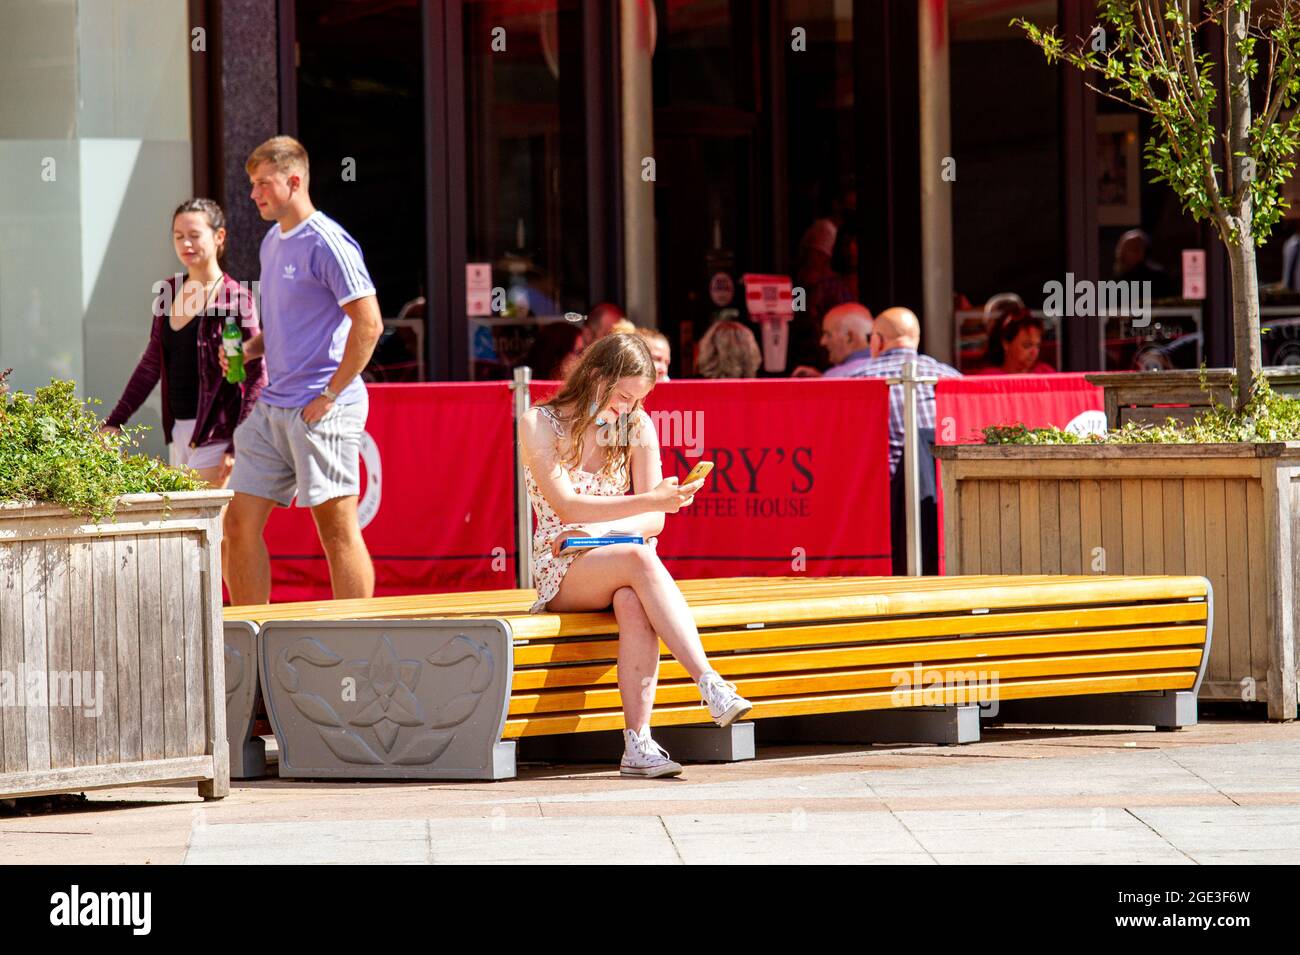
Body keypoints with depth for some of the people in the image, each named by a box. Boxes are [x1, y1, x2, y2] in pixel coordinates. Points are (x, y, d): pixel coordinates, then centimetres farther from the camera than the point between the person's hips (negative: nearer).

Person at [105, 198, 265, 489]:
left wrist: (238, 447, -17)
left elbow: (256, 378, -11)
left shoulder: (235, 299, -8)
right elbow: (151, 364, 20)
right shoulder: (168, 292, 12)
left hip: (216, 433, -7)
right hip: (178, 431, 7)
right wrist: (114, 422, 16)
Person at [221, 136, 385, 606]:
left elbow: (368, 324, -15)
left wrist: (331, 394, -15)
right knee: (240, 524, 5)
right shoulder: (273, 243, 16)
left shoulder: (326, 243, -11)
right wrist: (248, 350, 9)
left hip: (319, 411, -9)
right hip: (271, 408, 9)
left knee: (337, 530, -6)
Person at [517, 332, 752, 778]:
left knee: (633, 603, -37)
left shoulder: (637, 425, 7)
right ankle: (710, 686, -47)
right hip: (561, 572, -3)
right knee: (639, 559, -36)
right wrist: (650, 501, -27)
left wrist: (598, 528, -17)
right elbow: (567, 507, -16)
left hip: (618, 565, 3)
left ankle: (638, 743, -47)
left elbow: (654, 522, 3)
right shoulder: (539, 423, -4)